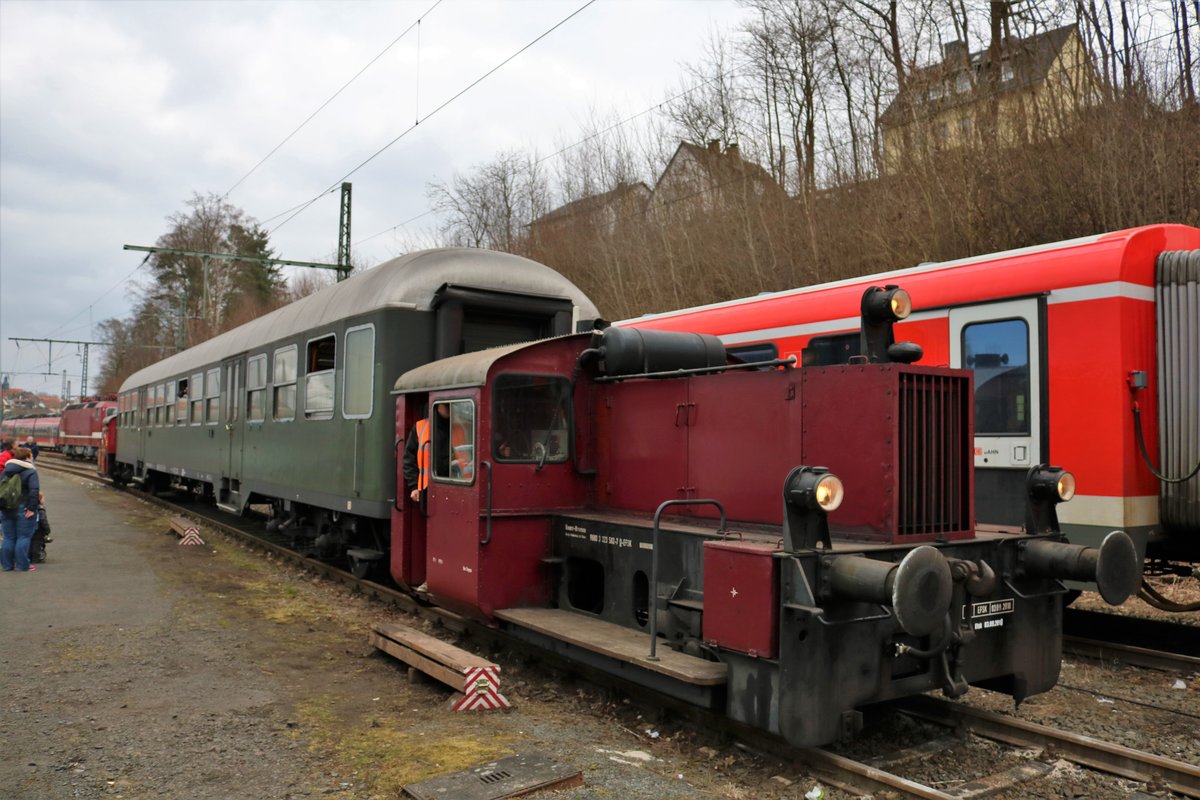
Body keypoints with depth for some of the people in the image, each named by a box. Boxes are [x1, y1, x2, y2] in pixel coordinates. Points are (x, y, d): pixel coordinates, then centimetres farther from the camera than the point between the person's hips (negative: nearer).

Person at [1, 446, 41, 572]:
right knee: (23, 538, 2)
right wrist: (32, 508, -18)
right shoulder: (31, 472, -11)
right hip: (24, 510, -6)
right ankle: (22, 565, 3)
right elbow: (34, 491, -21)